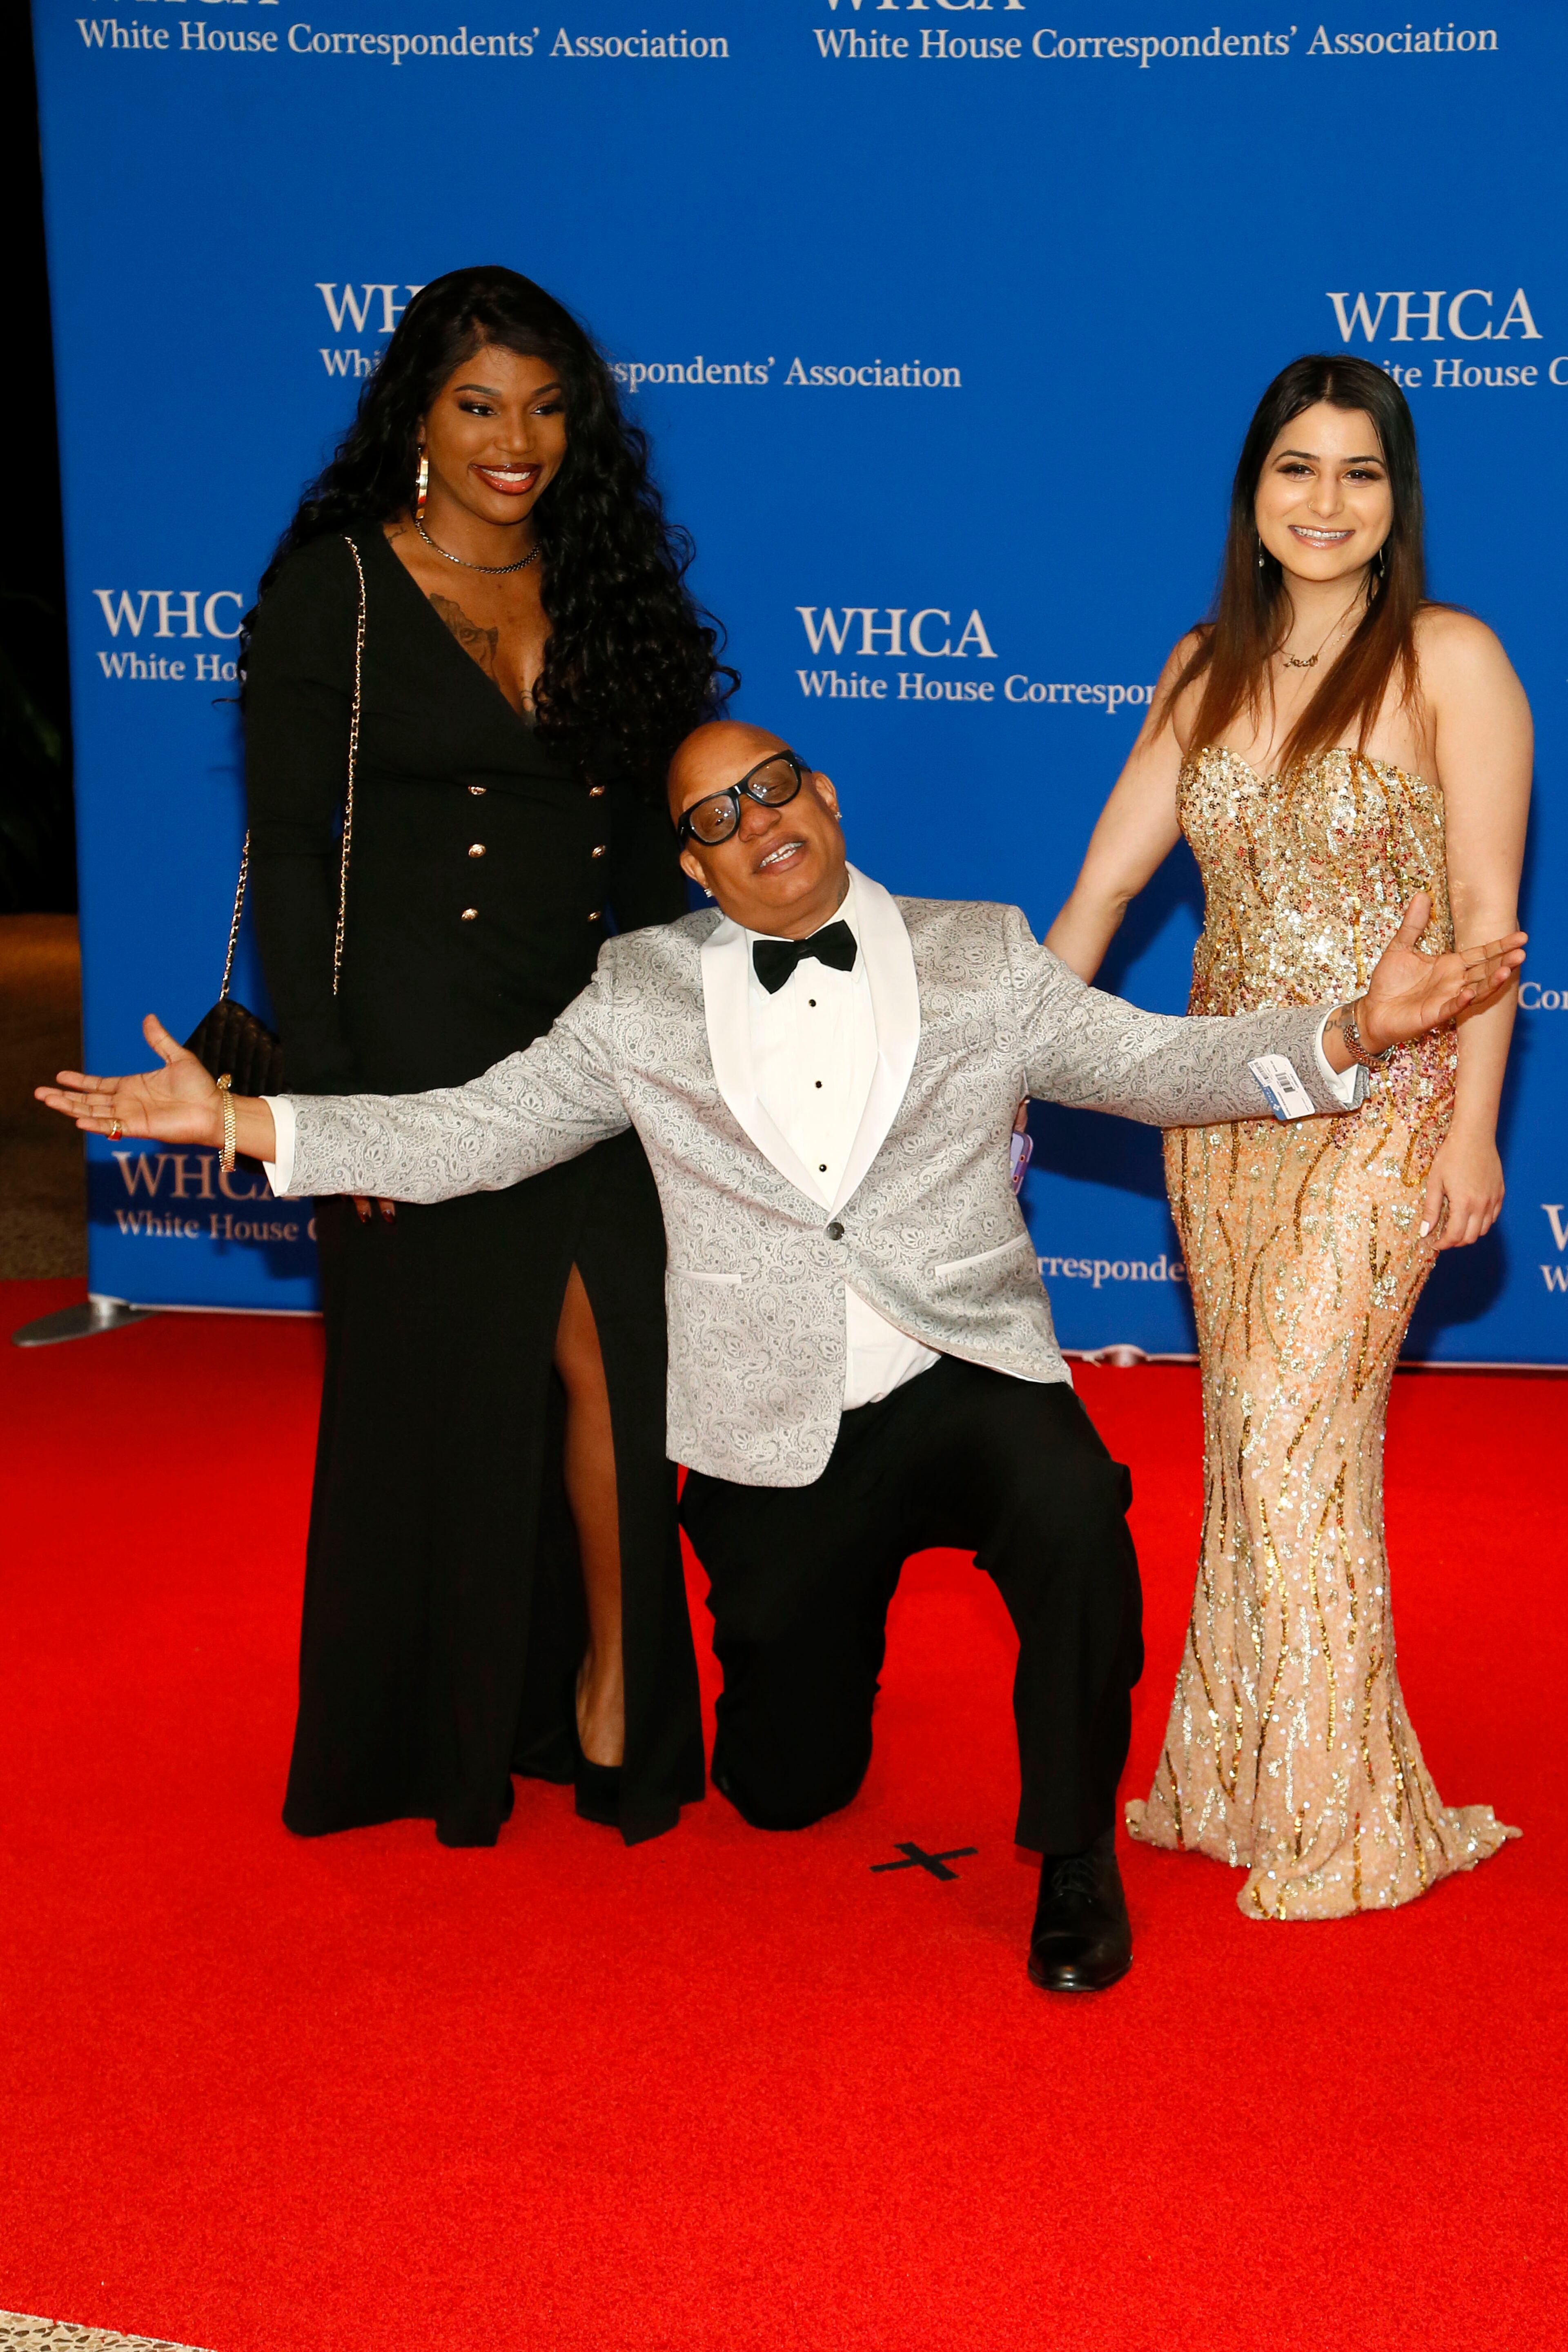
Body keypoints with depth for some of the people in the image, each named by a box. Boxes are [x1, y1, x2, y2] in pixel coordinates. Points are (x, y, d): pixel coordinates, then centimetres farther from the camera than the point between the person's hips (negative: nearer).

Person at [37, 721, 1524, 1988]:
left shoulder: (980, 959, 6)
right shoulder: (643, 996, 7)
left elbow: (1155, 1065, -3)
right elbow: (469, 1135, 4)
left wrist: (1357, 1030, -20)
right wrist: (235, 1121, -4)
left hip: (966, 1378, -1)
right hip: (773, 1440, 2)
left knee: (1075, 1515, -36)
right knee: (786, 1790, 10)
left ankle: (1074, 1850, -10)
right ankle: (825, 1625, 47)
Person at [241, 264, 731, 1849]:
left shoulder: (605, 591, 10)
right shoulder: (332, 590, -3)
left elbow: (647, 839, 13)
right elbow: (287, 854, -6)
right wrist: (322, 1087, -12)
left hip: (587, 1035, 4)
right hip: (419, 1047, -3)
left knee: (614, 1357, -4)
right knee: (439, 1389, 5)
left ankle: (608, 1693, 14)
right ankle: (426, 1738, 24)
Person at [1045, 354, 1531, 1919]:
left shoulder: (1448, 660, -6)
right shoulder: (1207, 670, 10)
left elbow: (1486, 912, -9)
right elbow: (1106, 877, 9)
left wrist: (1472, 1127, -13)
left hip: (1383, 1100, -5)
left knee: (1294, 1429, -11)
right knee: (1250, 1436, 9)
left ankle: (1340, 1823, 2)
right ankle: (1235, 1781, 20)